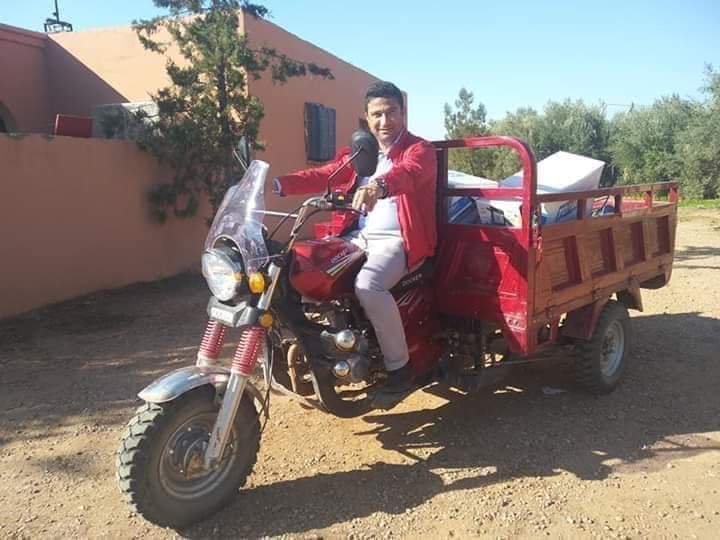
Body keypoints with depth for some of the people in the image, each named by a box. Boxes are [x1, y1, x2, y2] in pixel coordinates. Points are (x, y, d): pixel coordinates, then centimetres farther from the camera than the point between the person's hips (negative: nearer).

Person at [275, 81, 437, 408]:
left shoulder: (420, 149, -1)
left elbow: (408, 172, -25)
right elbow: (323, 175, 8)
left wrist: (379, 185, -48)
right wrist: (278, 184, -6)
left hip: (397, 240, -7)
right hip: (356, 236, 7)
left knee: (367, 284, -34)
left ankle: (400, 370, -16)